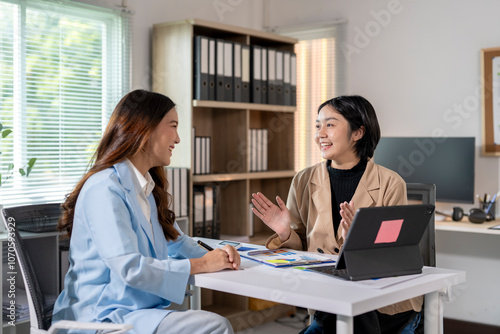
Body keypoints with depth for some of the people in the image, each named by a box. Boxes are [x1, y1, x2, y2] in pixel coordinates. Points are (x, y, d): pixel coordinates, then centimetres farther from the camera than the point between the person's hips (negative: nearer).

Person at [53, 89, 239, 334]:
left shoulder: (148, 188, 16)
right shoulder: (105, 189, -15)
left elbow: (175, 241, 23)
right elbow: (130, 268, -23)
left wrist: (216, 256, 1)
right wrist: (202, 265, -15)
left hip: (140, 309, 9)